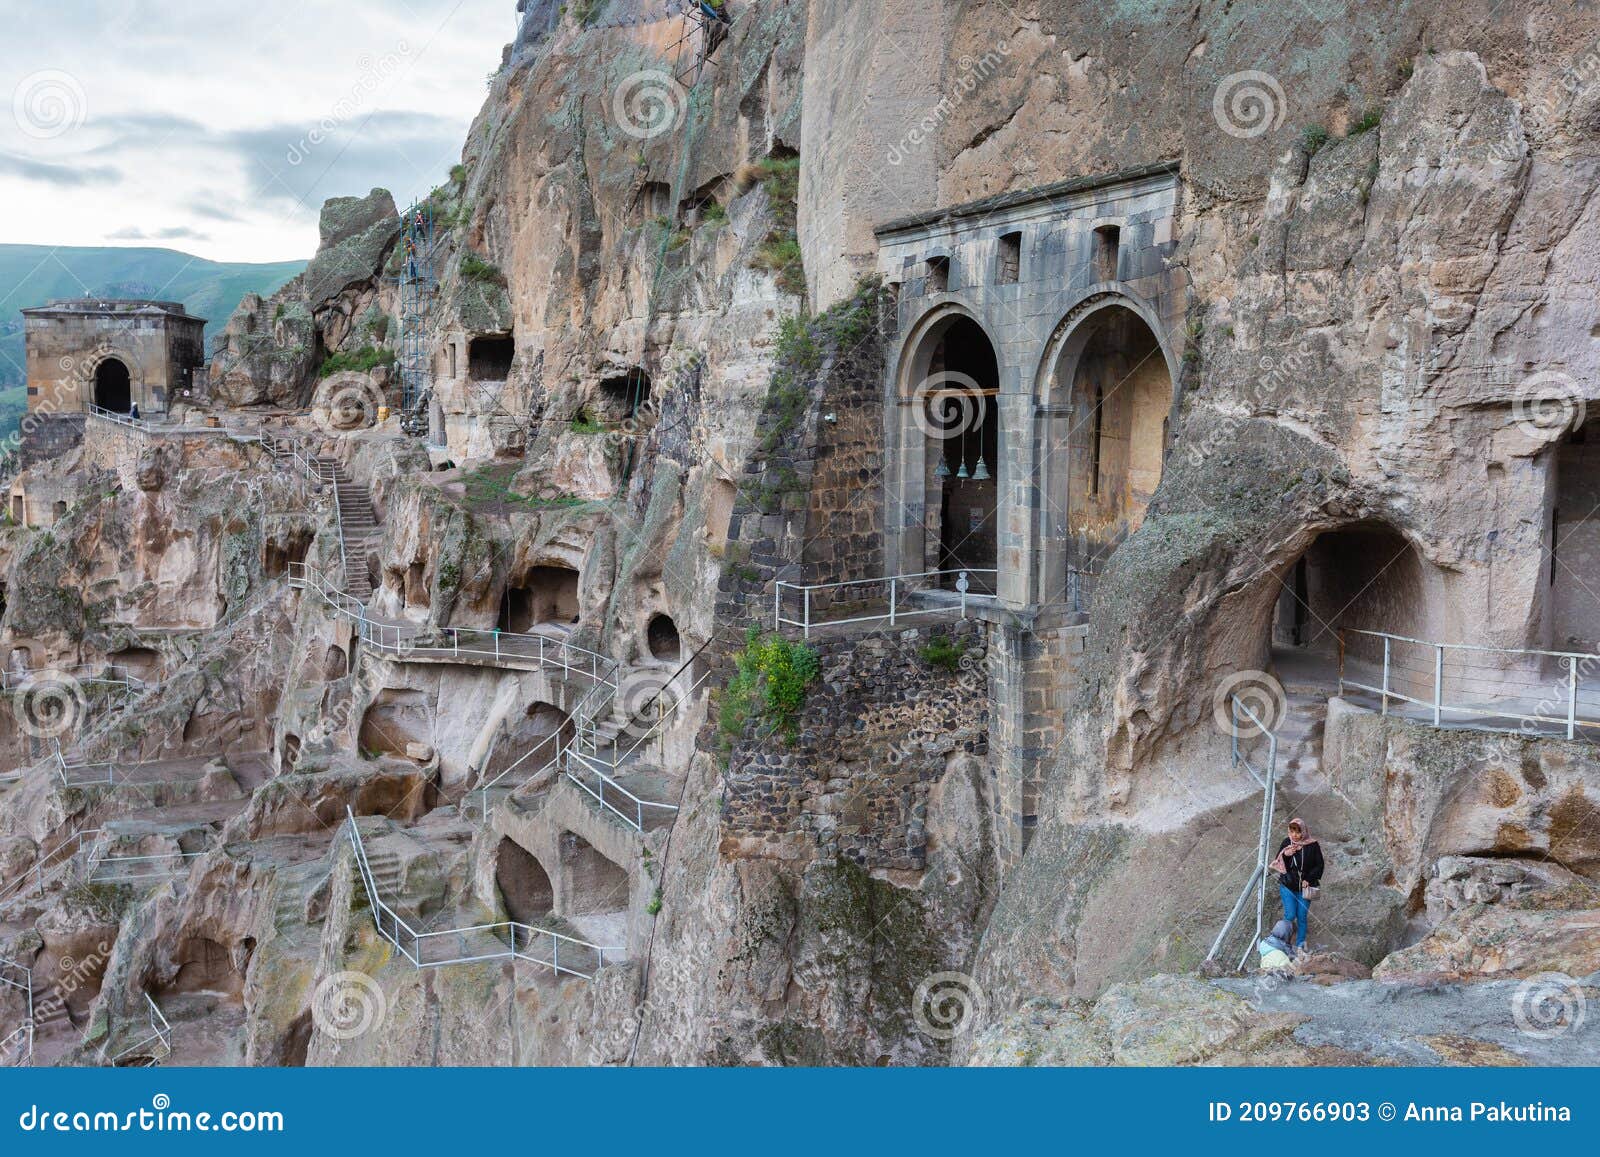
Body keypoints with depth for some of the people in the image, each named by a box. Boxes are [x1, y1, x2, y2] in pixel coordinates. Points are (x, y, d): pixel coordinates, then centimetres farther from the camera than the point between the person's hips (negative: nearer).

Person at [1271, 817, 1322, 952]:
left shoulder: (1312, 845, -8)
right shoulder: (1286, 842, -3)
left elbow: (1319, 865, -1)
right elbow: (1277, 864, 1)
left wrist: (1308, 879, -12)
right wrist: (1284, 855, -20)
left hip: (1304, 888, 0)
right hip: (1287, 886, 1)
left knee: (1302, 917, 3)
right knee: (1290, 915, -7)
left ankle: (1300, 945, 16)